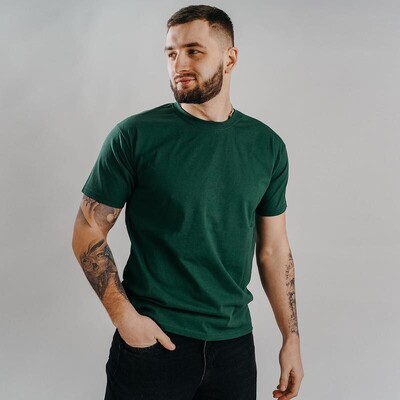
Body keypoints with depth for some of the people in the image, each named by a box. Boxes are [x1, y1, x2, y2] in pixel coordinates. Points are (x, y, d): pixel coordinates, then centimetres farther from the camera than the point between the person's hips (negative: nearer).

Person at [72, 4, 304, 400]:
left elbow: (273, 249, 6)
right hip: (152, 339, -3)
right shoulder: (134, 135, -9)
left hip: (234, 343, 3)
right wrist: (124, 315, -14)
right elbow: (88, 231, -5)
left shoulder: (267, 145, 1)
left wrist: (291, 337, 6)